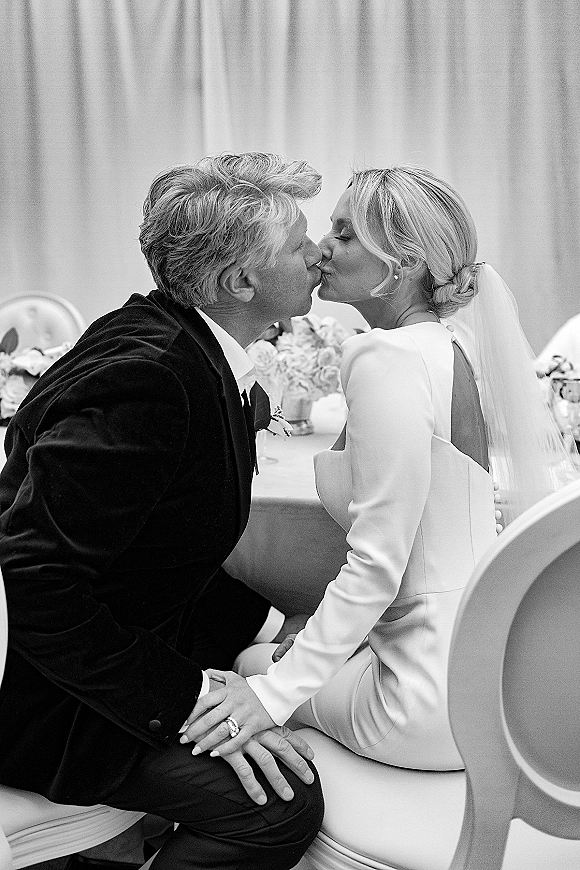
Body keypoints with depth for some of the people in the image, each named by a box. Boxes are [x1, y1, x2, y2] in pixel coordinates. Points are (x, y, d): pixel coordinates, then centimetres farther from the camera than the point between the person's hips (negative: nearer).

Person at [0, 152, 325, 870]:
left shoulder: (189, 349, 5)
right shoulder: (146, 373, -27)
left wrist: (268, 624, 1)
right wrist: (186, 699, -26)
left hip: (109, 644, 10)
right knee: (282, 803, -21)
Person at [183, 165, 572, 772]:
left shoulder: (389, 357, -21)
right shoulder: (448, 349, 8)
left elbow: (378, 565, -24)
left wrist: (275, 691, -18)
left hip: (439, 696, -9)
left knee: (252, 666, 14)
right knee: (272, 649, 25)